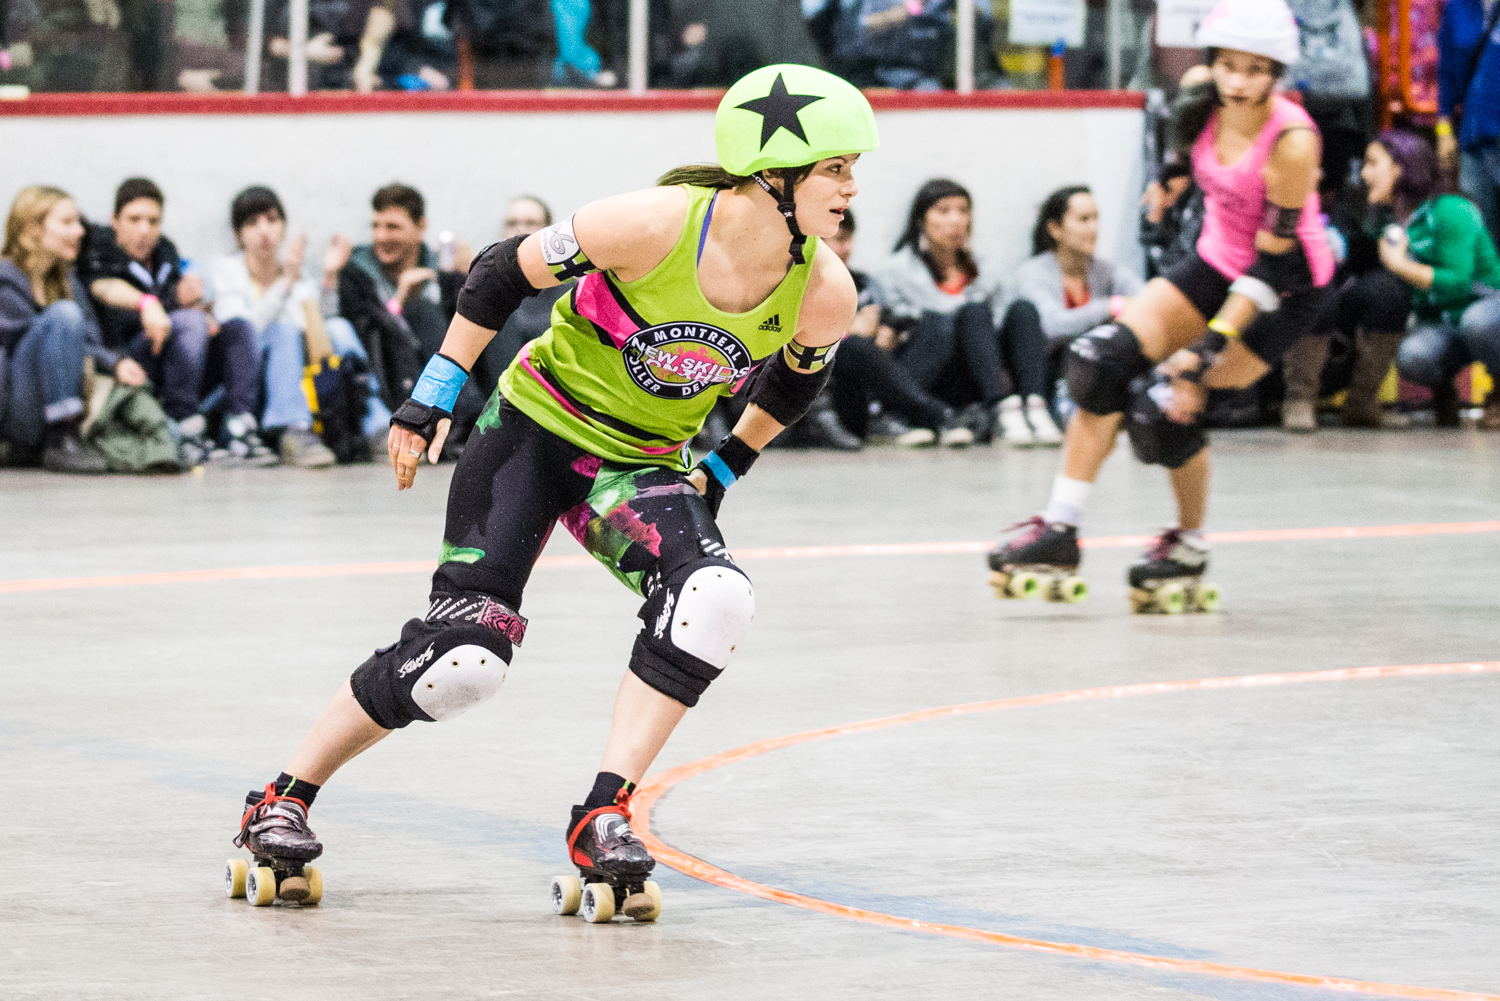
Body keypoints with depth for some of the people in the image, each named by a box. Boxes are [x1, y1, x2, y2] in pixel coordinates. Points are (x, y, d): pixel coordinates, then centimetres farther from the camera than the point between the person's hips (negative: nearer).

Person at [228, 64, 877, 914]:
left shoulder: (824, 294, -14)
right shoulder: (656, 225, -27)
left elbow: (799, 378, 12)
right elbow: (508, 272, -12)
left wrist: (724, 469, 15)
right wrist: (436, 393, -9)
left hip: (643, 464, 4)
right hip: (538, 428, -4)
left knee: (716, 597, -27)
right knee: (463, 656, -13)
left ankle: (604, 818, -19)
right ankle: (284, 802, 7)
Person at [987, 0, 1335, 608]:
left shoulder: (1291, 141, -28)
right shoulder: (1205, 108, -10)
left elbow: (1274, 260, -26)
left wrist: (1210, 348, -29)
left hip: (1285, 287, -6)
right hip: (1216, 262, 6)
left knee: (1166, 402, -19)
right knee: (1102, 361, -14)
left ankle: (1190, 550, 6)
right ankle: (1060, 530, -10)